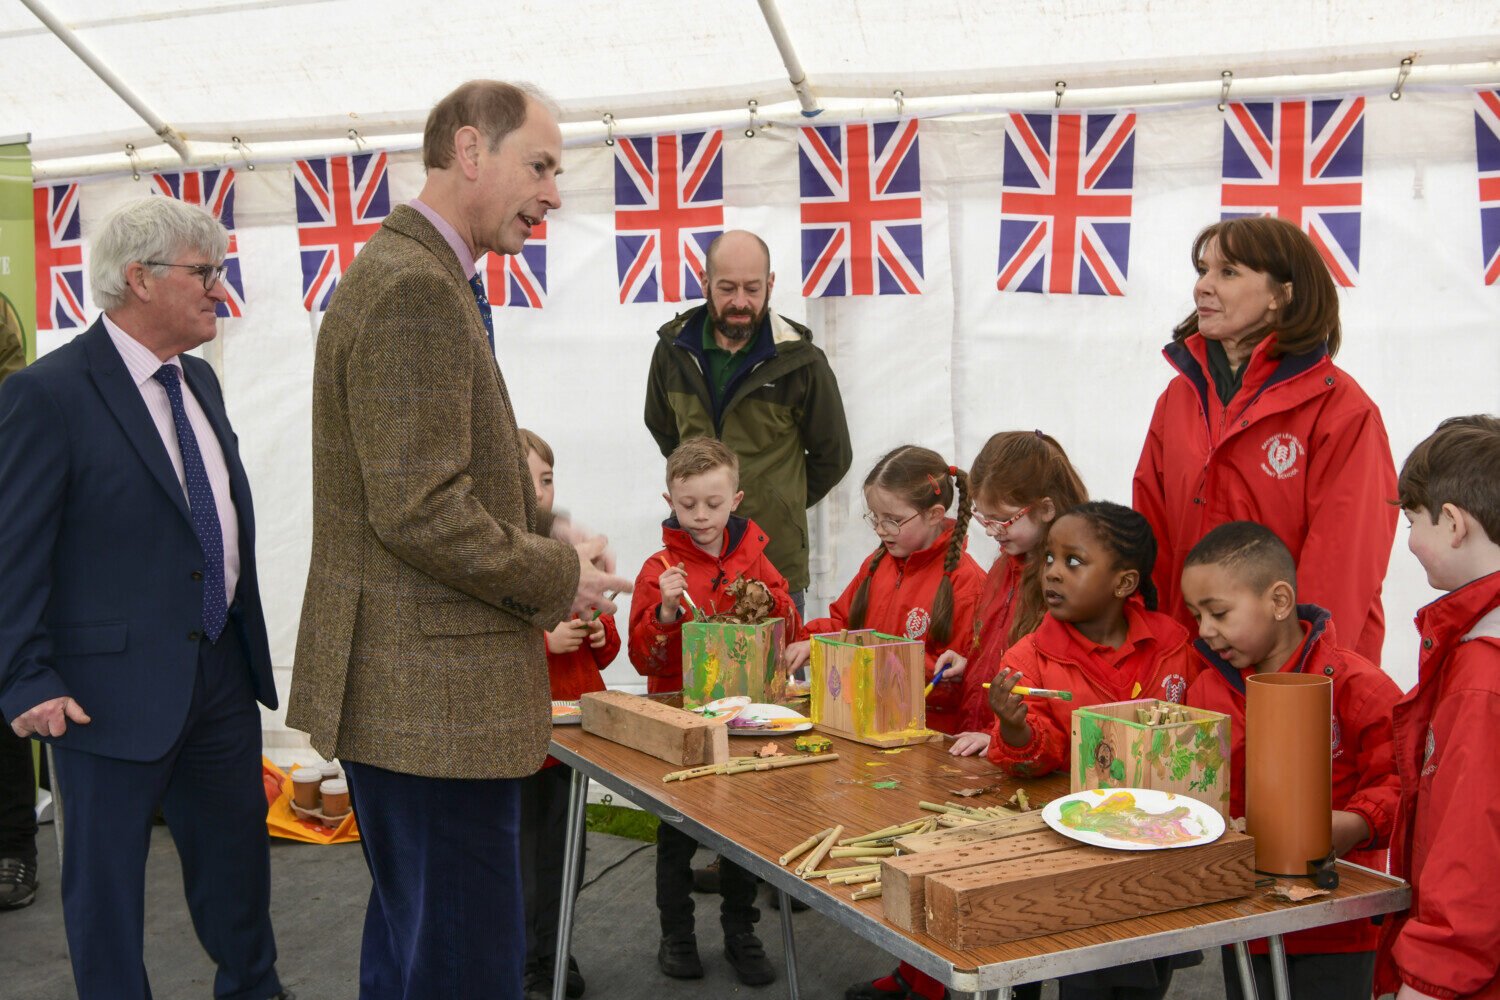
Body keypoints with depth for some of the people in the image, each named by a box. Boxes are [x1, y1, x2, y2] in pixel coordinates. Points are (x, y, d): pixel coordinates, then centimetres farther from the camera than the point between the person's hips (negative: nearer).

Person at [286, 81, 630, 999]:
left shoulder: (420, 278, 16)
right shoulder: (414, 289, -18)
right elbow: (420, 513, -24)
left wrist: (551, 551, 9)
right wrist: (558, 576, -11)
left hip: (406, 695, 11)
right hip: (433, 698, -11)